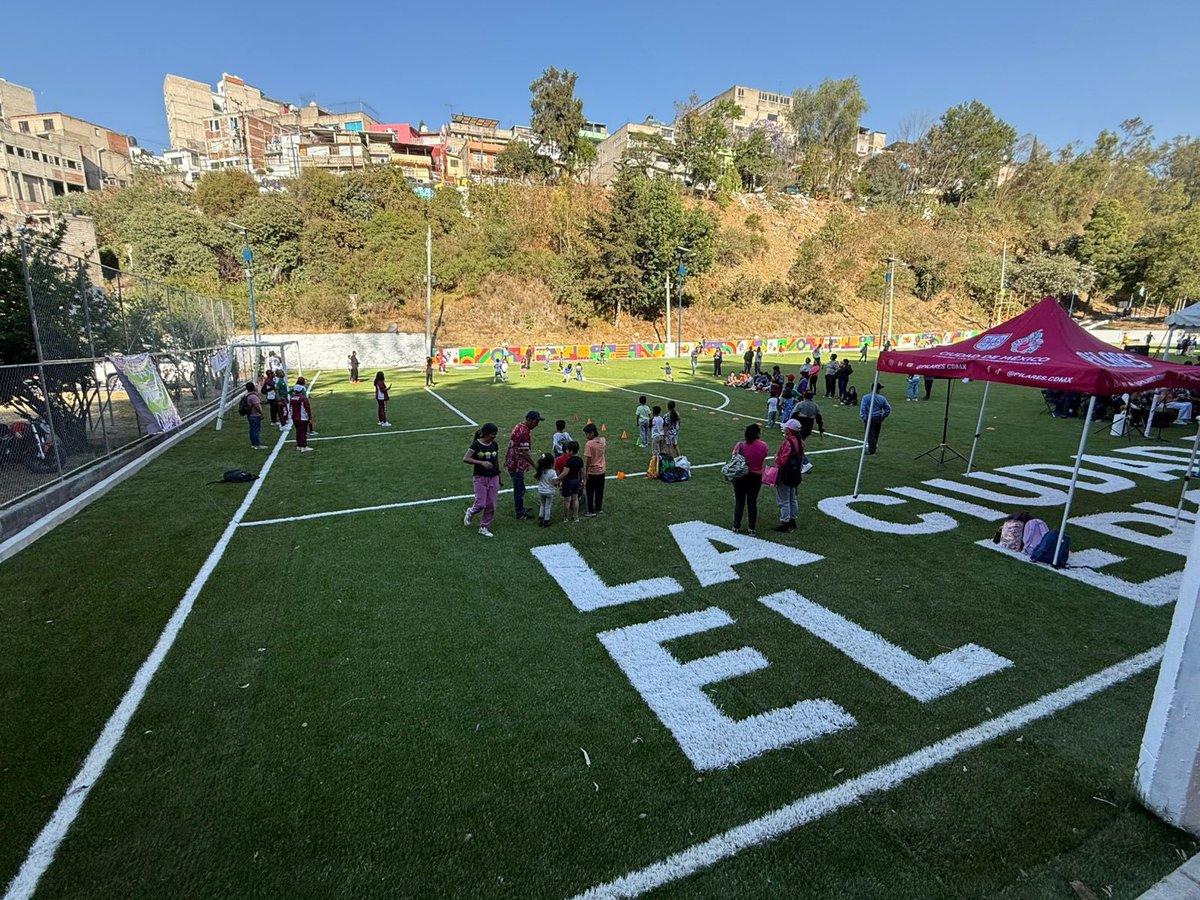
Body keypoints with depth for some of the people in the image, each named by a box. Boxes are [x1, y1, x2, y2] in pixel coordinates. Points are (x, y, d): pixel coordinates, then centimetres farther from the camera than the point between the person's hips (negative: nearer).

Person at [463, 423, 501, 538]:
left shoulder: (495, 445, 4)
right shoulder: (476, 444, -11)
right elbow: (465, 459, -18)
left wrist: (499, 478, 16)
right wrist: (481, 462, -30)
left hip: (493, 478, 4)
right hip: (480, 478, -4)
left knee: (491, 506, 4)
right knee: (481, 504, -7)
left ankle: (484, 527, 19)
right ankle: (470, 512, 27)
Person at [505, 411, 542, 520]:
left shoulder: (519, 426, 7)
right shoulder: (524, 433, -25)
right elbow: (524, 453, -27)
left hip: (512, 462, 10)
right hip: (517, 465, -10)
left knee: (519, 488, 21)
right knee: (519, 489, 1)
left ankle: (519, 508, 34)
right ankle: (520, 513, 12)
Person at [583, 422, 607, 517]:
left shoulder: (589, 444, -22)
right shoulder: (602, 440, -3)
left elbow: (587, 460, -20)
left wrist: (585, 473, -13)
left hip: (592, 472, -6)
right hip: (602, 471, 6)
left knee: (590, 492, 7)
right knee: (599, 491, 17)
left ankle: (591, 511, 11)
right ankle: (599, 508, 28)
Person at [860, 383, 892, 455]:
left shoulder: (866, 398, -11)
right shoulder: (882, 399, -2)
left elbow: (862, 409, -16)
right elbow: (888, 409, 6)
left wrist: (863, 419, -10)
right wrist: (883, 417, 15)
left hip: (869, 419, -3)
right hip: (878, 419, 3)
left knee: (870, 435, 0)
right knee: (876, 434, 18)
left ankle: (871, 451, 0)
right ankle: (874, 448, 34)